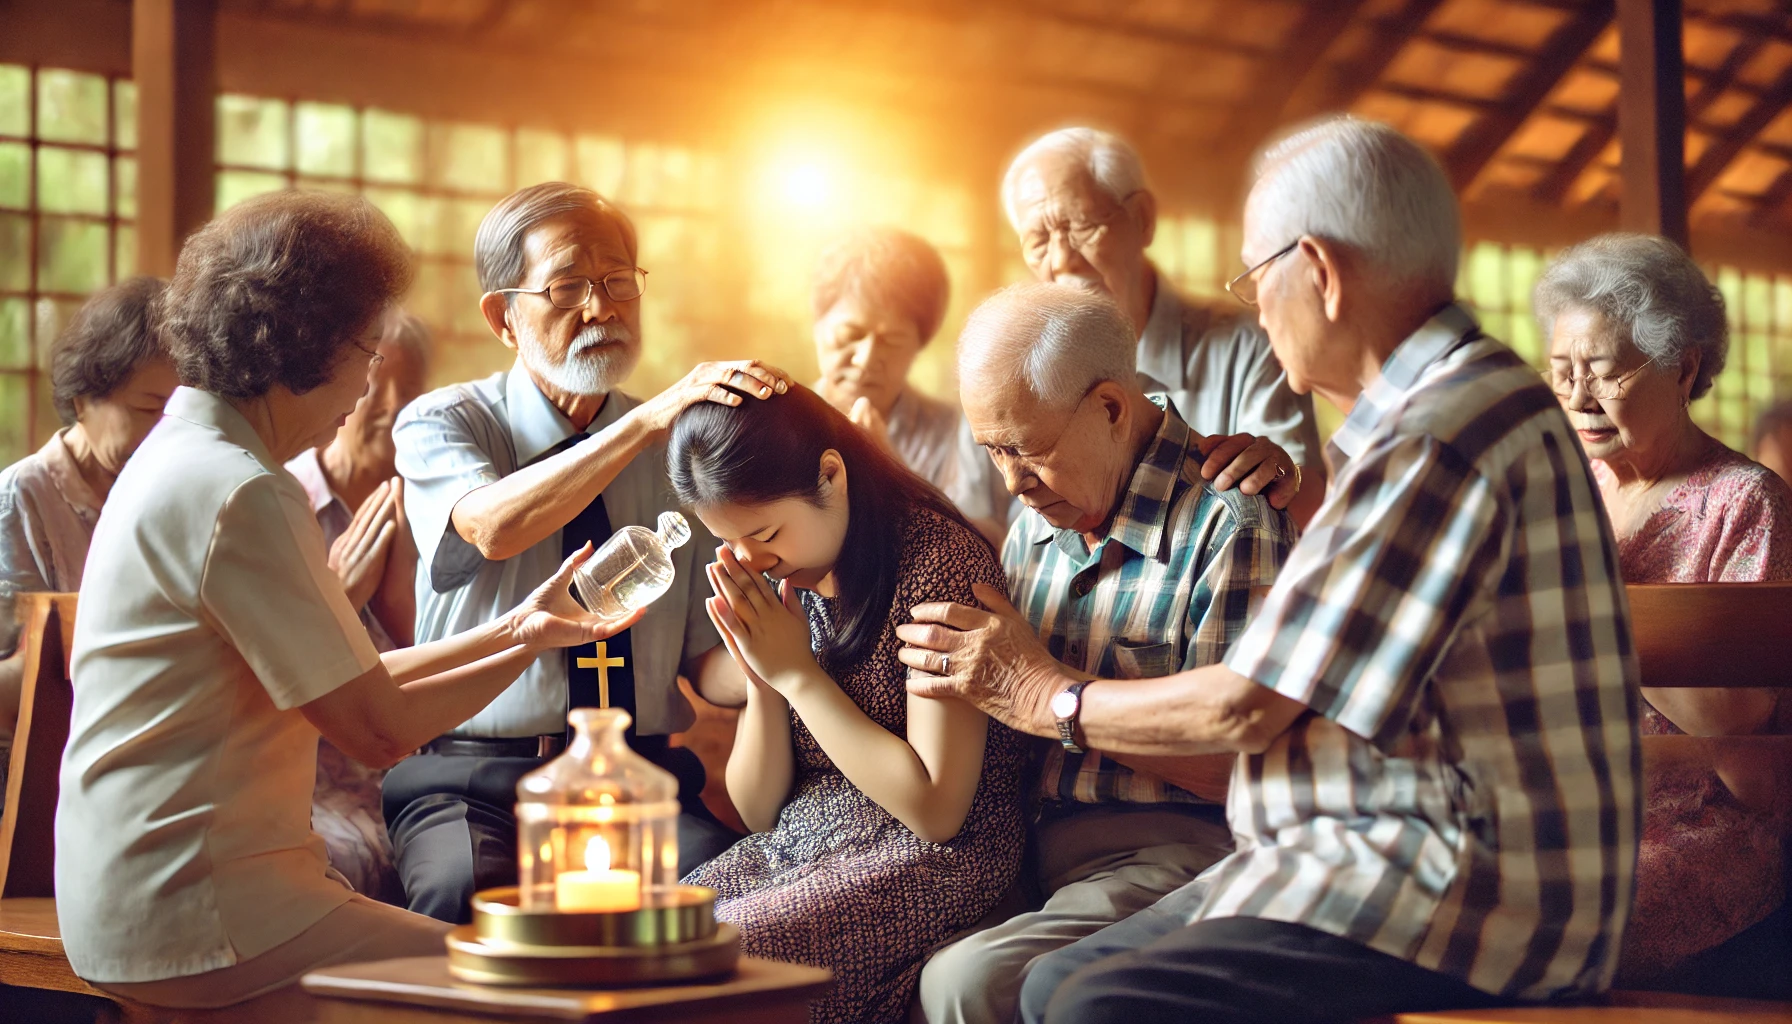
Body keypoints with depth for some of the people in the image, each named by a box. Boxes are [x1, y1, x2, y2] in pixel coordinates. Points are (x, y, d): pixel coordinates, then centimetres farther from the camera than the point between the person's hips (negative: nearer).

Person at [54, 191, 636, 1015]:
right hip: (193, 917, -10)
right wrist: (531, 645, -2)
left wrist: (513, 627, 16)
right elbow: (377, 727, -15)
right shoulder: (240, 493, -17)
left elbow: (350, 682, 16)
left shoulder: (183, 456, 16)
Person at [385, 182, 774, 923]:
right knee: (471, 887, -37)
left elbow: (707, 664, 8)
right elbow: (492, 527, -24)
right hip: (473, 783, -3)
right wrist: (652, 418, -31)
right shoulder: (438, 425, 2)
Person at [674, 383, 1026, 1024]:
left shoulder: (937, 561, -14)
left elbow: (935, 810, -18)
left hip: (931, 865, -7)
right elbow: (758, 809, 12)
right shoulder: (786, 582, 9)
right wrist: (762, 681, -6)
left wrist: (798, 674, -14)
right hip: (793, 853, 7)